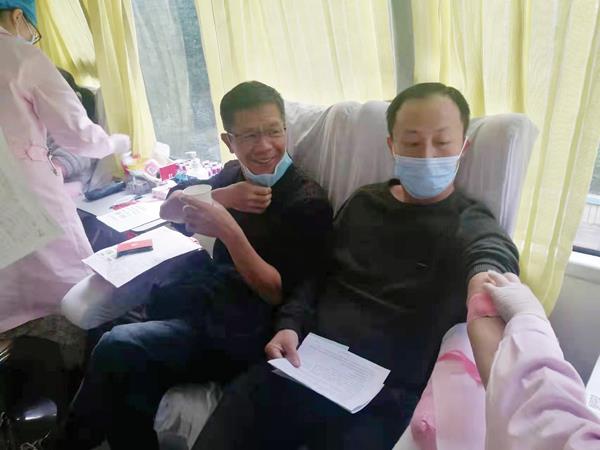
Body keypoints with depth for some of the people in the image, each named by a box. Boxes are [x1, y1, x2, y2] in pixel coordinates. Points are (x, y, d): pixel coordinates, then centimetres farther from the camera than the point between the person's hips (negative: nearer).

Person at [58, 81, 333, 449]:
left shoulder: (308, 202, -11)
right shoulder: (234, 175, 10)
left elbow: (277, 294, -15)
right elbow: (169, 210, 7)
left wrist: (230, 231, -28)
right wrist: (223, 197, -11)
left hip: (241, 332, -6)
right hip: (205, 299, 7)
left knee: (117, 348, -21)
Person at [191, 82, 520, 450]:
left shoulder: (470, 225, -1)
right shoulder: (364, 202, 12)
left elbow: (493, 253, -25)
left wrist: (487, 277, -49)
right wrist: (291, 324, 0)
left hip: (384, 395, -3)